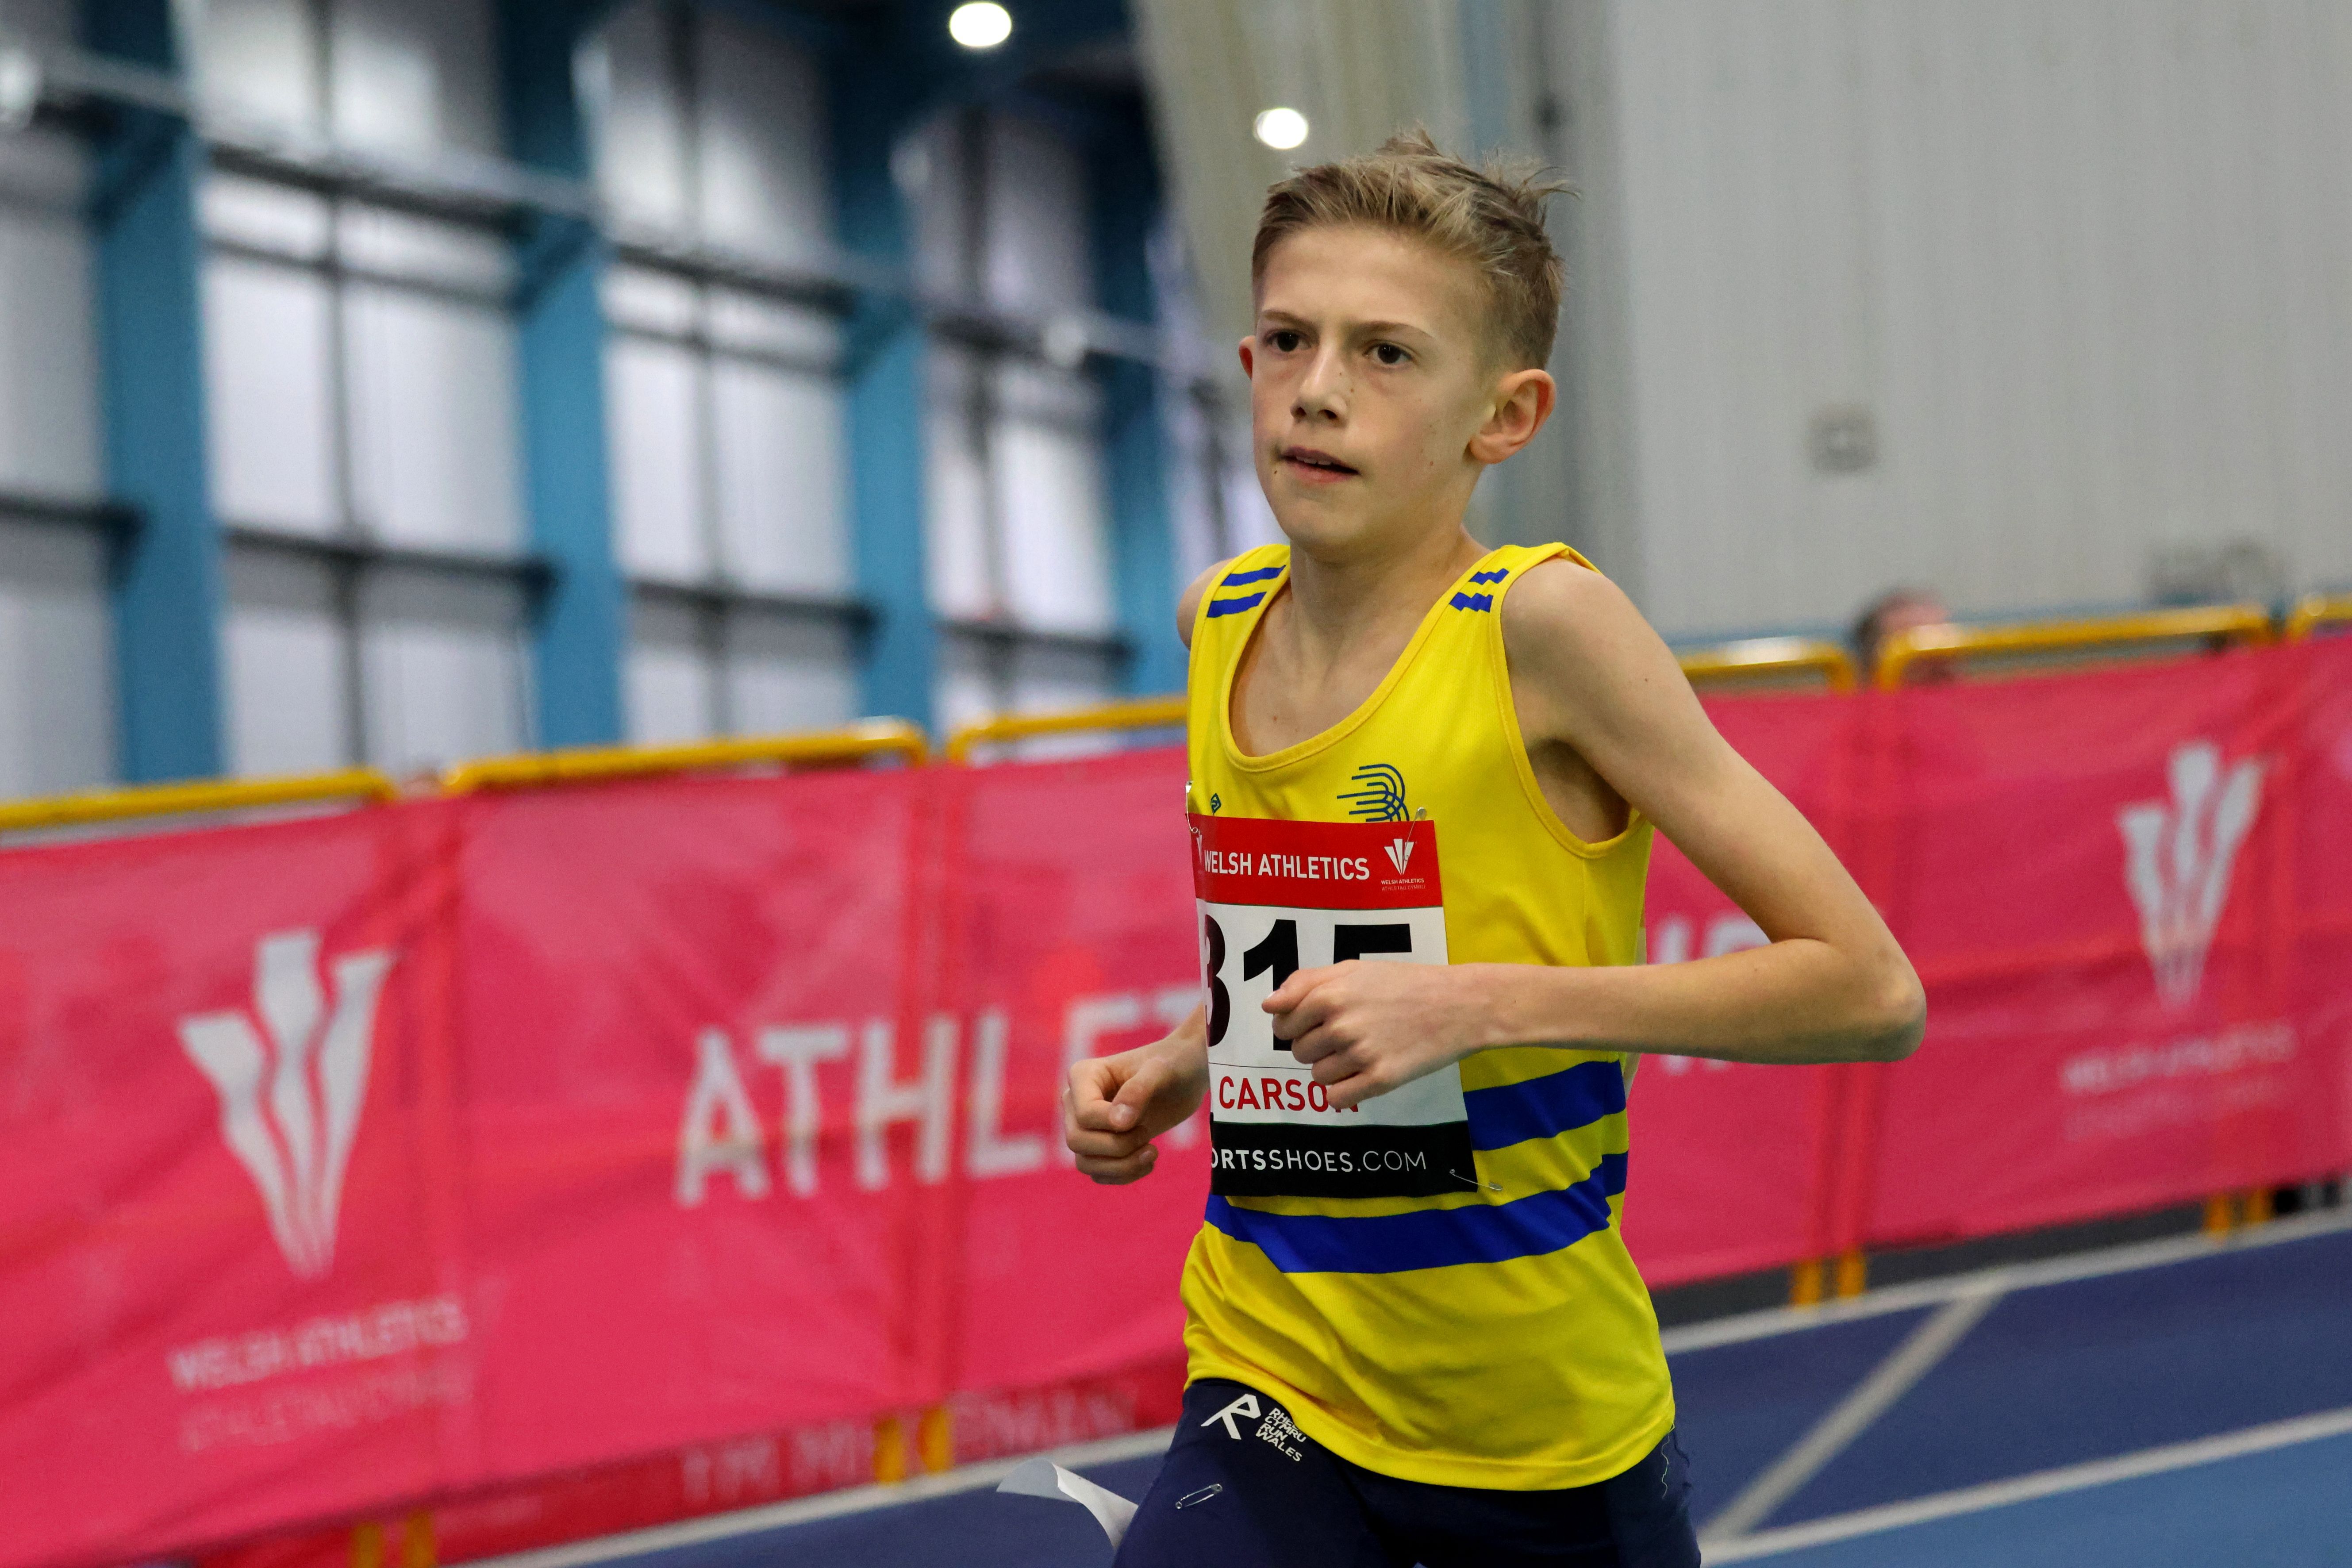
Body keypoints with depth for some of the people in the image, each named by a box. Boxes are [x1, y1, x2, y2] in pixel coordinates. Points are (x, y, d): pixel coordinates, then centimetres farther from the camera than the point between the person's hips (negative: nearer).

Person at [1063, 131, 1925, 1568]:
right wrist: (1176, 1068, 4)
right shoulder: (1221, 624, 4)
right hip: (1275, 1397, 4)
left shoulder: (1540, 625, -13)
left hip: (1552, 1447, -3)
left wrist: (1477, 1004, -21)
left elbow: (1869, 992, -15)